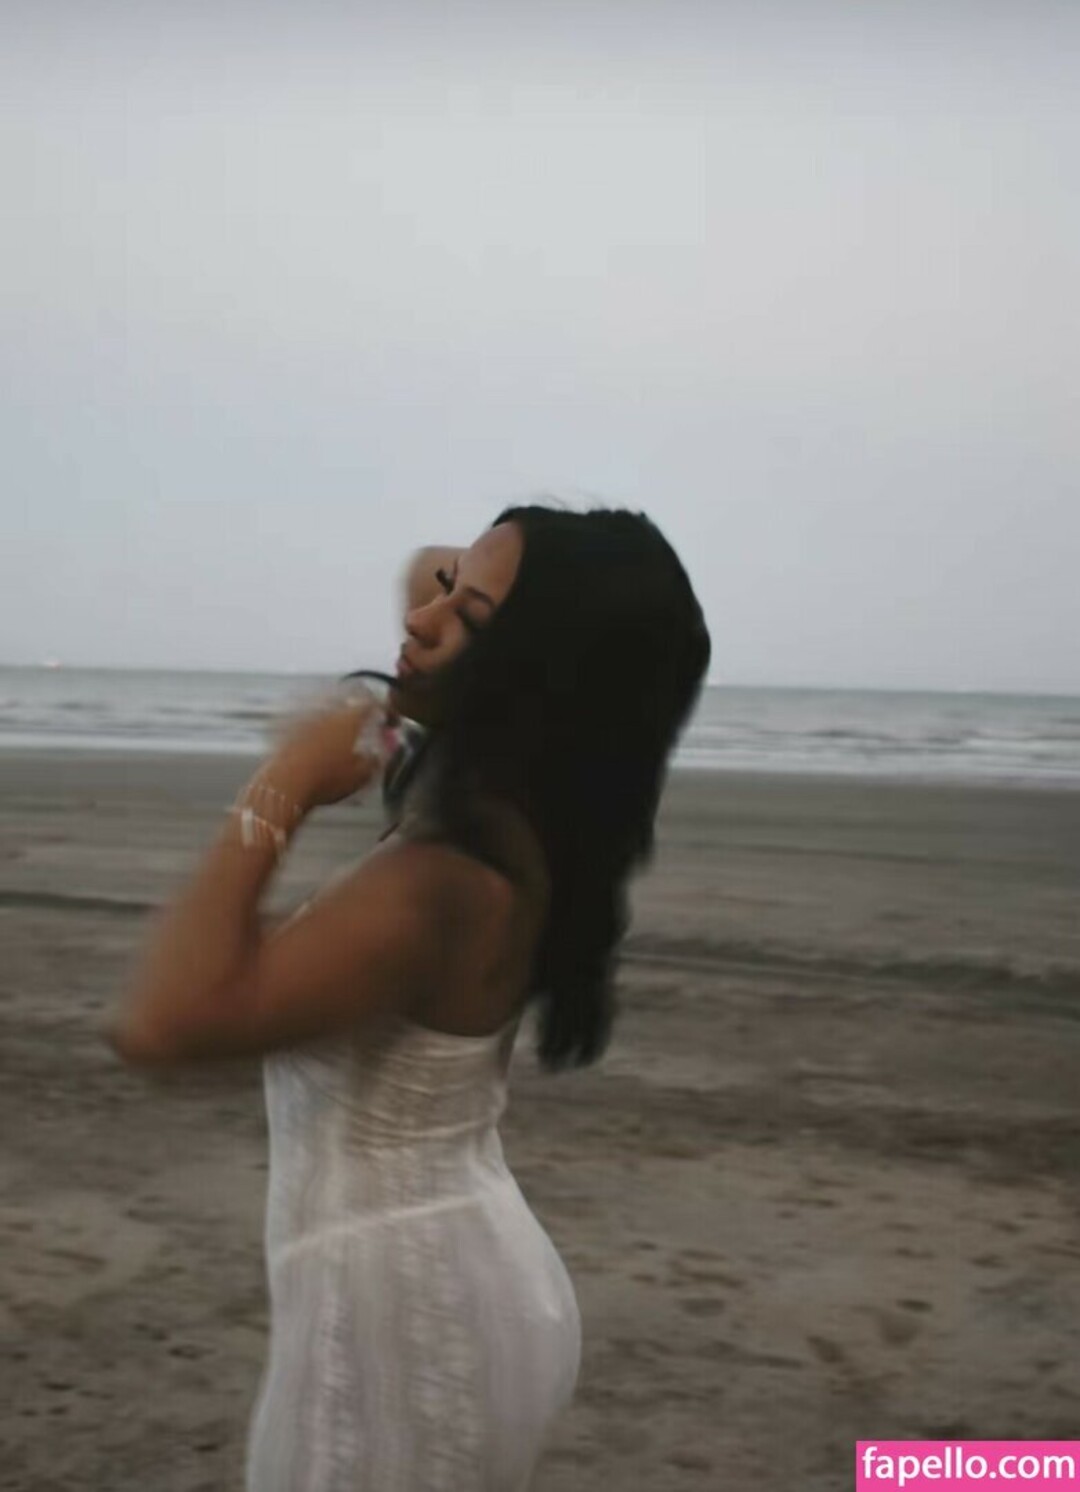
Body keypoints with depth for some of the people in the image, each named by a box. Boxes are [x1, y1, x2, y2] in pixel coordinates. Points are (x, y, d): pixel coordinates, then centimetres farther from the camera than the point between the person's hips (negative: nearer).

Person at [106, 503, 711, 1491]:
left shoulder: (448, 879, -29)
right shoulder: (506, 806, -2)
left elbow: (161, 1024, -36)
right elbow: (428, 583, 15)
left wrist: (279, 794, -28)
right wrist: (463, 580, -8)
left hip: (401, 1311, -9)